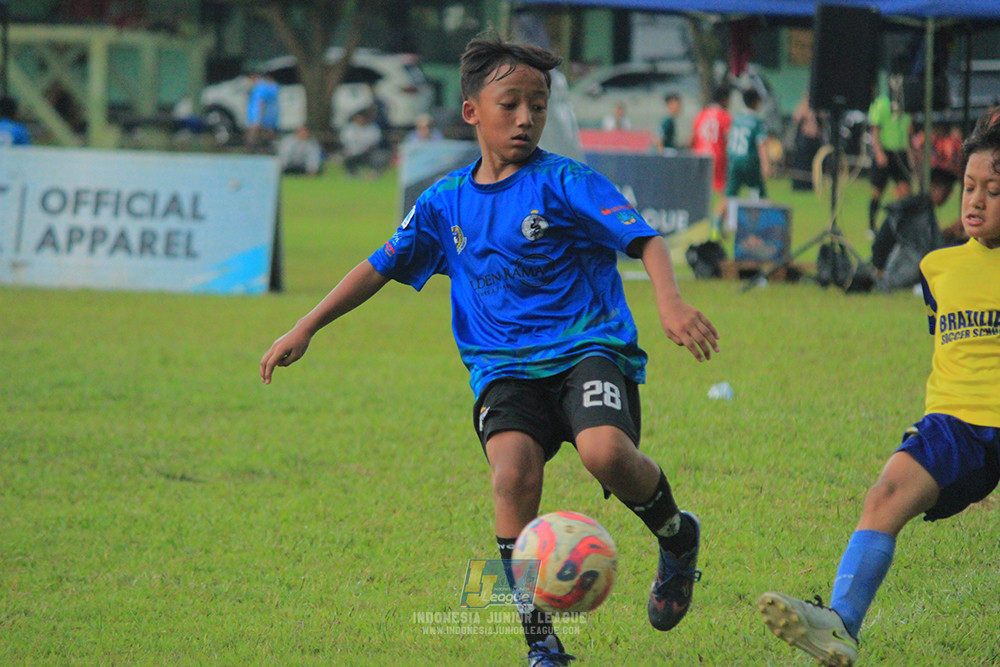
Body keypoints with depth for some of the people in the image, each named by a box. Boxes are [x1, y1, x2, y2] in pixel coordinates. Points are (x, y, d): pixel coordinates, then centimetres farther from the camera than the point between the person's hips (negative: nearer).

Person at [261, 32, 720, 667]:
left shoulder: (564, 182, -3)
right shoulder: (446, 202, 11)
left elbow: (645, 239, -14)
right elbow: (382, 266, 22)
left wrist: (671, 302, -33)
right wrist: (306, 328, 19)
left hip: (587, 348, -3)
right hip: (504, 369, 3)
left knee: (606, 452, -33)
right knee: (513, 471, -26)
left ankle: (678, 537, 3)